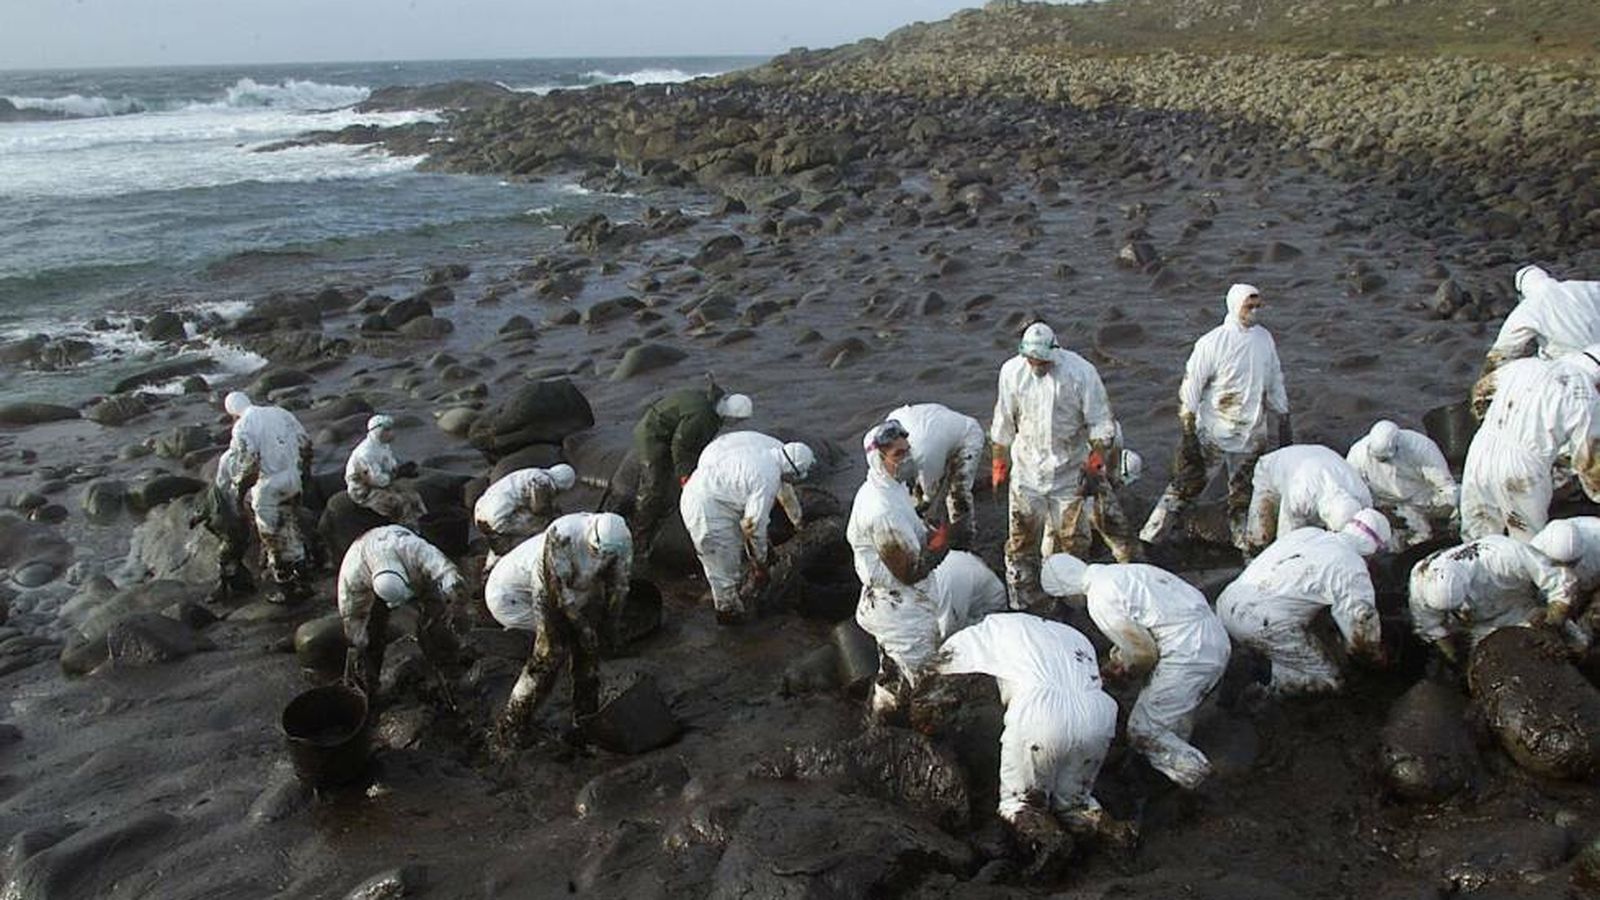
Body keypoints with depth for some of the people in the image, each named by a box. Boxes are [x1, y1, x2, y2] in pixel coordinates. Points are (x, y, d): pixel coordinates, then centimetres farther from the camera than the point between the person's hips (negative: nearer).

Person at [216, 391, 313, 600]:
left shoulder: (242, 427, -12)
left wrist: (239, 492, -8)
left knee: (273, 538, 7)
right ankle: (300, 573, 28)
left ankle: (287, 588, 15)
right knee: (292, 529, 20)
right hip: (293, 479, 6)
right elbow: (305, 442, 10)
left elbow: (248, 464, -19)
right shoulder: (281, 413, 6)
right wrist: (305, 470, 23)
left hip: (268, 487, -6)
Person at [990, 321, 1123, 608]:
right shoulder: (1012, 371, -6)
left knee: (1070, 539, 9)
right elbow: (1004, 422, 6)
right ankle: (1021, 602, 23)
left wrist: (1095, 462, -12)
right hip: (1027, 469, 2)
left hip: (1069, 472, -2)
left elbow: (1100, 423, -7)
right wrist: (1000, 463, 9)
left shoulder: (1081, 372, -14)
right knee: (1022, 537, 8)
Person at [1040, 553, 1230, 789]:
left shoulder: (1100, 600, -12)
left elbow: (1143, 652, -9)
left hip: (1189, 656, -10)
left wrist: (1125, 666, 11)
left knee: (1144, 731, 0)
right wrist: (1120, 659, 23)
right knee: (1175, 721, 24)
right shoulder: (1124, 571, 17)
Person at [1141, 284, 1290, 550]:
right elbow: (1189, 391, -13)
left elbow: (1275, 384, 15)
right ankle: (1146, 541, 5)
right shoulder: (1212, 344, -14)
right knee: (1186, 486, -2)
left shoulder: (1265, 339, 4)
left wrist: (1284, 426, 15)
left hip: (1252, 437, 5)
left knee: (1245, 496, 15)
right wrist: (1188, 436, -16)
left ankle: (1246, 545, 28)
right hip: (1213, 436, -5)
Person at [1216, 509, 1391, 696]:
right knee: (1327, 679, 7)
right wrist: (1377, 654, 27)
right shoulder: (1353, 567, 2)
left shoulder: (1306, 532, 23)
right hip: (1264, 622, -7)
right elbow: (1363, 622, 4)